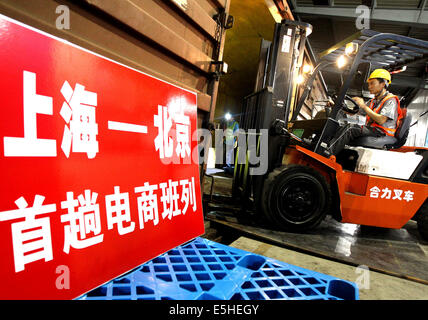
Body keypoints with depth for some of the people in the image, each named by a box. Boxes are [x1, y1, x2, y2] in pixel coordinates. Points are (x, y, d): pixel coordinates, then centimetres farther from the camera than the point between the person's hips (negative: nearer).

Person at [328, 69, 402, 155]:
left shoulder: (391, 100, -3)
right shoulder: (373, 102, 23)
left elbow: (381, 120, -17)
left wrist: (364, 106, -14)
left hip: (382, 134, -8)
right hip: (371, 130, 8)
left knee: (351, 128, -28)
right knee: (343, 128, -14)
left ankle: (329, 153, -37)